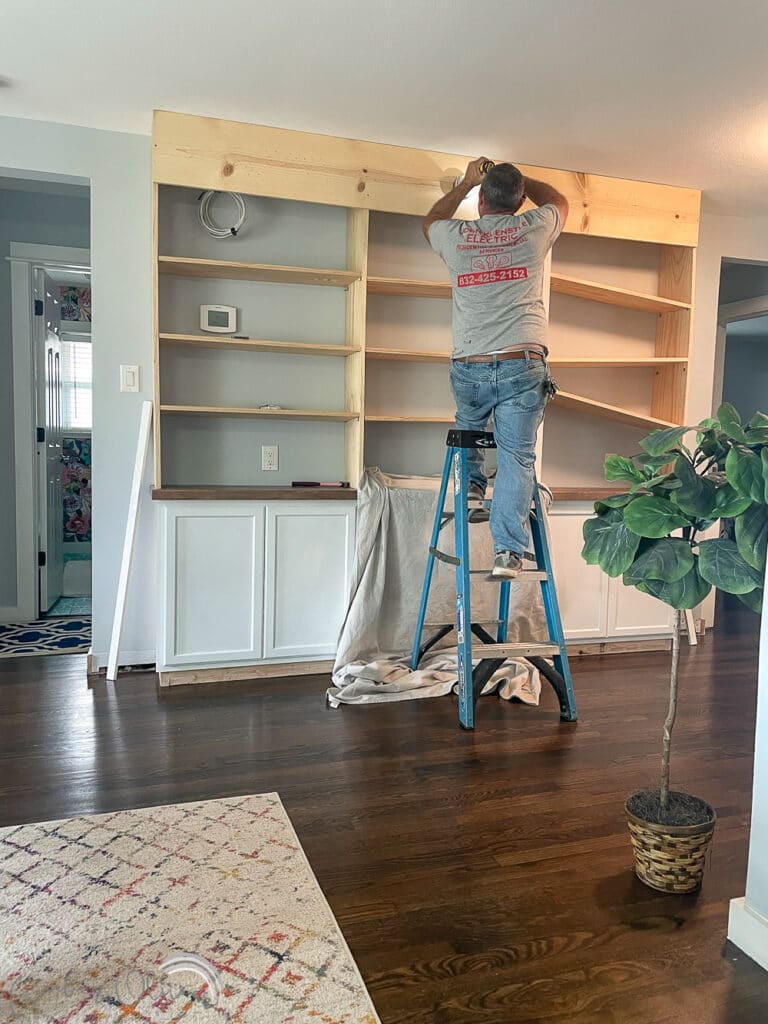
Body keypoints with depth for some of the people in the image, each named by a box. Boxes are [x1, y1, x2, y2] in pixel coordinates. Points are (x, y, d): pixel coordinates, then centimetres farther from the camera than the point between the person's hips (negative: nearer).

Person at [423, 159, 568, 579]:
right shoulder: (533, 229, 6)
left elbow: (431, 220, 34)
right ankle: (508, 551, -7)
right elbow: (558, 201, 31)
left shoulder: (454, 236, 7)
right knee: (517, 457, 0)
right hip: (523, 366, -1)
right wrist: (516, 179, 39)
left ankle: (472, 485, 20)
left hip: (467, 369, 2)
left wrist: (466, 182, 40)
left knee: (469, 425, 33)